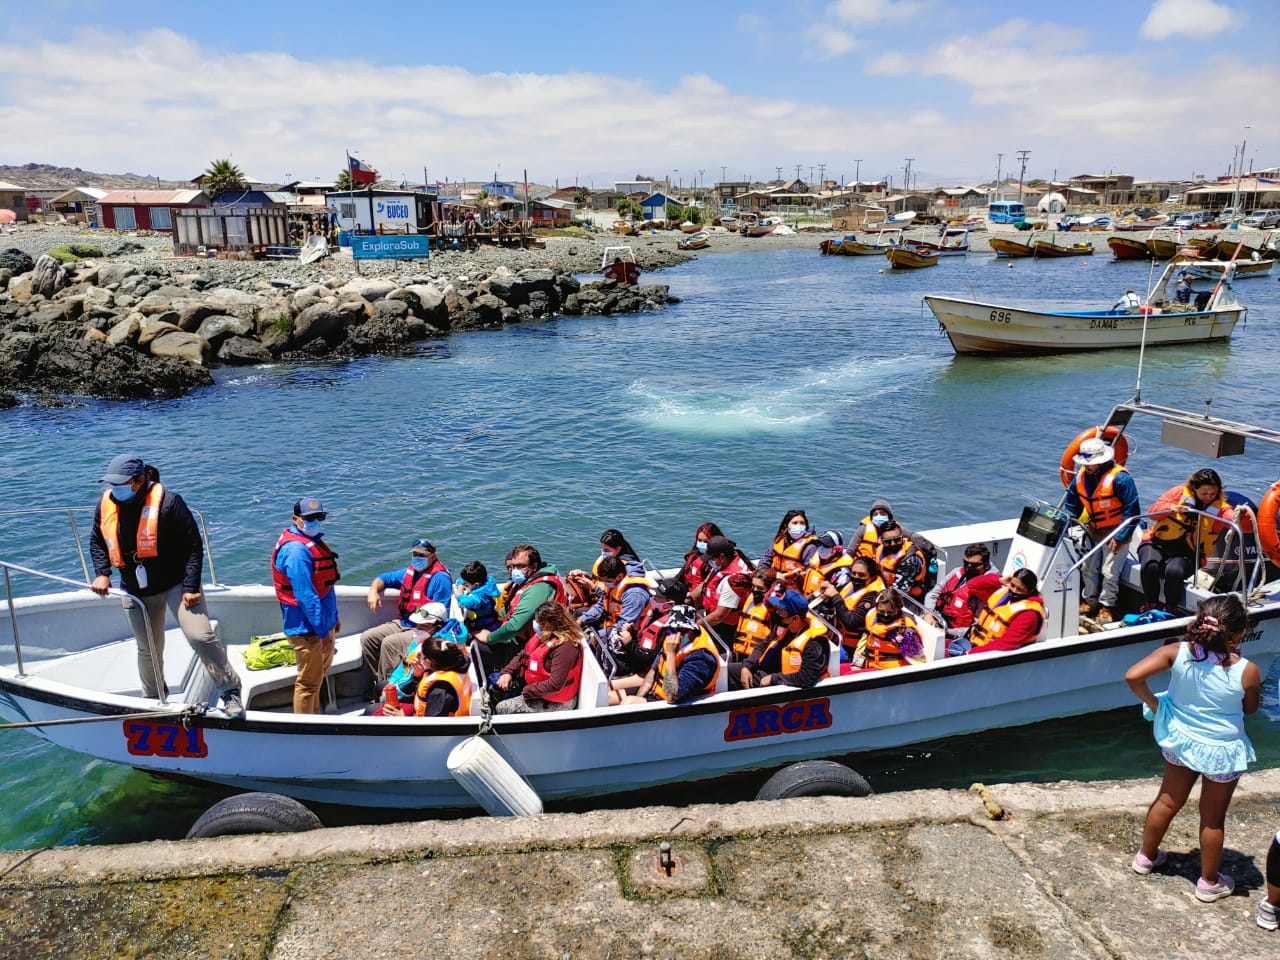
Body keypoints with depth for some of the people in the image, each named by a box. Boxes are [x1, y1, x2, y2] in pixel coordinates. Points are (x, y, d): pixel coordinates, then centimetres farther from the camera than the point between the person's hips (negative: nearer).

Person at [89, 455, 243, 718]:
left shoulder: (167, 502, -19)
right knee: (148, 649, 15)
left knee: (200, 635, -19)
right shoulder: (106, 503, -1)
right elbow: (97, 541, 15)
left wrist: (191, 587, -19)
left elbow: (194, 545, -16)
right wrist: (102, 573, -2)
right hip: (136, 591, 5)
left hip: (176, 582, -5)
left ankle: (230, 692, -5)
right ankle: (153, 699, 39)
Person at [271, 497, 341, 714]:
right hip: (307, 628, -11)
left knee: (319, 673, 25)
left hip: (322, 622, 11)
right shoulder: (295, 549, -23)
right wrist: (323, 630, -27)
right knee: (309, 682, 1)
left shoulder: (313, 542, 10)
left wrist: (333, 618, 18)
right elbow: (305, 595, -27)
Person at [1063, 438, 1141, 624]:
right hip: (1093, 530, 6)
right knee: (1088, 568, 11)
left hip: (1116, 532, -6)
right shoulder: (1081, 476, -4)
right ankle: (1089, 601, 28)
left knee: (1109, 571, -5)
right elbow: (1071, 504, 11)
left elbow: (1132, 511, -21)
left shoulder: (1120, 478, -24)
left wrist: (1120, 537, -21)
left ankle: (1107, 607, 10)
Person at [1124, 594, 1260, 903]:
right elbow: (1250, 709, -6)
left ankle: (1146, 857, 43)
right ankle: (1209, 883, 35)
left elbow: (1133, 676, -29)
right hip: (1222, 751, -3)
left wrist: (1153, 703, -10)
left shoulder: (1177, 653, -22)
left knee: (1167, 802, 24)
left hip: (1180, 742, 3)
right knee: (1213, 818, 17)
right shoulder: (1247, 672, -26)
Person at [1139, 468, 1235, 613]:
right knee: (1150, 566, -32)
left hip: (1187, 554, 0)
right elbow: (1154, 511, 0)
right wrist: (1171, 508, -21)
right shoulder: (1179, 493, 3)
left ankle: (1170, 609, -12)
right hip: (1158, 544, 0)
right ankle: (1151, 606, -12)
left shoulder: (1220, 507, 3)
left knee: (1175, 571, -34)